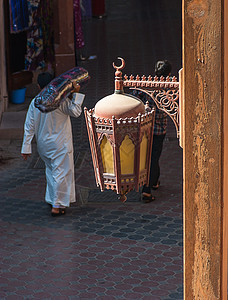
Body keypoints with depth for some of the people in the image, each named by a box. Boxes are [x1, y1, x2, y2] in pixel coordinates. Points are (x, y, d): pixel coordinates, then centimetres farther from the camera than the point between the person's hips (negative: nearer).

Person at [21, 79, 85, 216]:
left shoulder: (34, 102, -2)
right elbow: (76, 112, -10)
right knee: (61, 172, 1)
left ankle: (52, 199, 32)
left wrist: (26, 147, 6)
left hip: (42, 145, 6)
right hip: (60, 145, -6)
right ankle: (57, 206, 0)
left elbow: (29, 126, 1)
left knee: (51, 170, 23)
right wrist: (76, 94, -5)